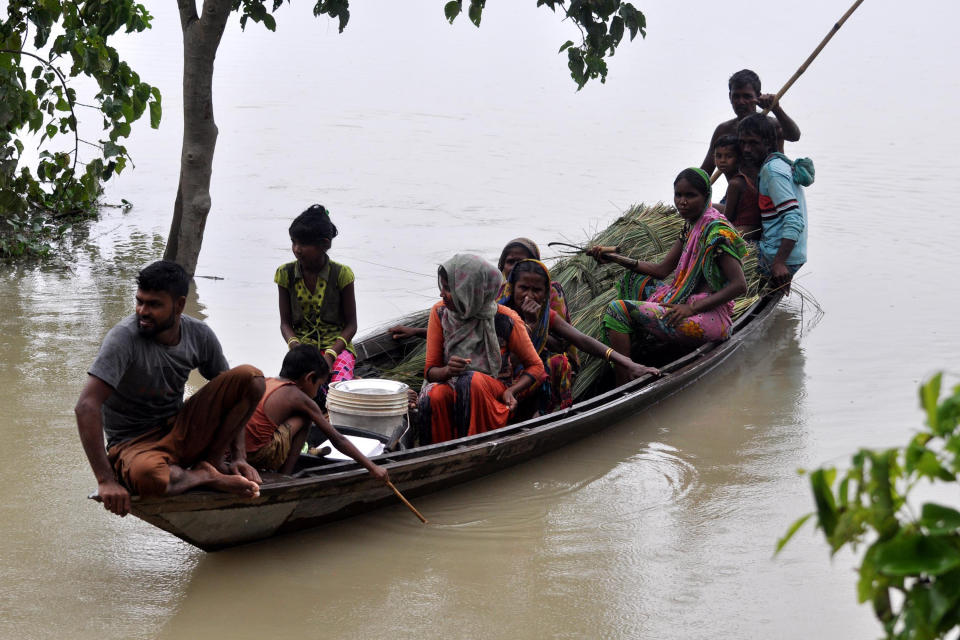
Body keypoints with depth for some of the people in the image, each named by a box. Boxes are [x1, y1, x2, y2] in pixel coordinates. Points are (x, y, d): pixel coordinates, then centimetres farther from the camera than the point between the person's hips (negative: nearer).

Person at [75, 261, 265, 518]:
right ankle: (210, 478, -13)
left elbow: (231, 399, 9)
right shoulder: (124, 337, -20)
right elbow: (86, 406, -27)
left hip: (181, 431, 5)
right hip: (134, 443, -5)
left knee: (251, 377, -12)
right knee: (147, 475, -43)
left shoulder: (199, 335, -3)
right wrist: (105, 480, -33)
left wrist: (239, 457, -3)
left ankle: (211, 462, -8)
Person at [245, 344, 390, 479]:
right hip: (260, 455, -7)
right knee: (304, 418, 5)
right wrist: (372, 468, 5)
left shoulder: (265, 382, 17)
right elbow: (338, 440, 1)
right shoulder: (299, 398, -1)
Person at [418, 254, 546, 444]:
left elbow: (536, 367, 2)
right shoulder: (440, 312, -1)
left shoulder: (506, 320, -10)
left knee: (470, 380, -37)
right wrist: (447, 371, -24)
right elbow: (430, 370, 1)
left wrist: (511, 391, -18)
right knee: (433, 397, -34)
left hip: (495, 390, -2)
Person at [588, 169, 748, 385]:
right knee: (633, 282, 23)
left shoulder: (716, 230, -15)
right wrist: (616, 257, 6)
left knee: (619, 310, -15)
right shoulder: (692, 226, 13)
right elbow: (662, 269, 15)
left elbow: (740, 285, -21)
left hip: (709, 318, -10)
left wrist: (692, 308, -25)